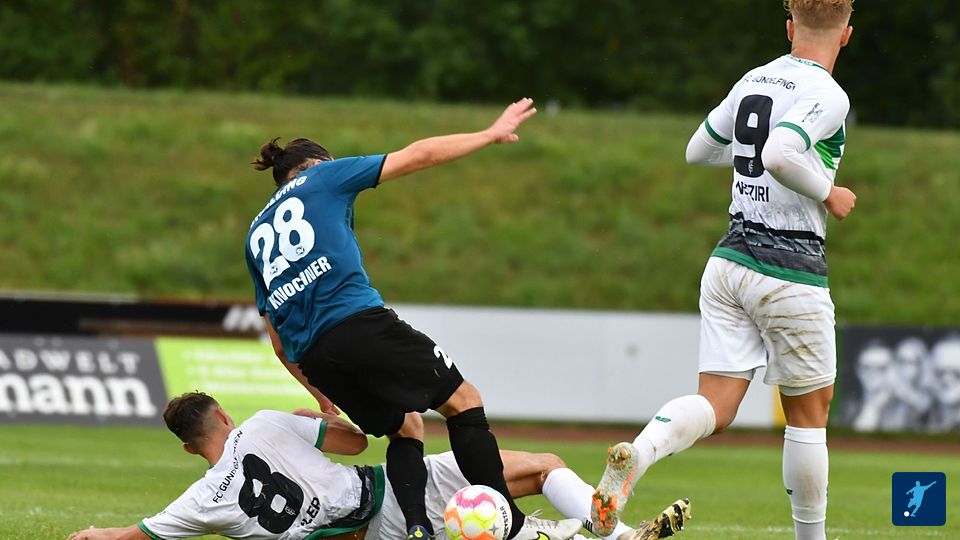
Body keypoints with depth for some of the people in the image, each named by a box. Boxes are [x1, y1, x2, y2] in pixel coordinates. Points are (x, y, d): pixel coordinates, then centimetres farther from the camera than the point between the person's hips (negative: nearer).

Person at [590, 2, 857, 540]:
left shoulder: (752, 81, 9)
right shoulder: (827, 96, -13)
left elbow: (699, 149, 21)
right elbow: (780, 155, -29)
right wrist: (828, 193, -13)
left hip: (730, 260, 6)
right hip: (792, 270, -6)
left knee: (715, 406, 1)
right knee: (809, 412, 10)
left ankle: (637, 453, -27)